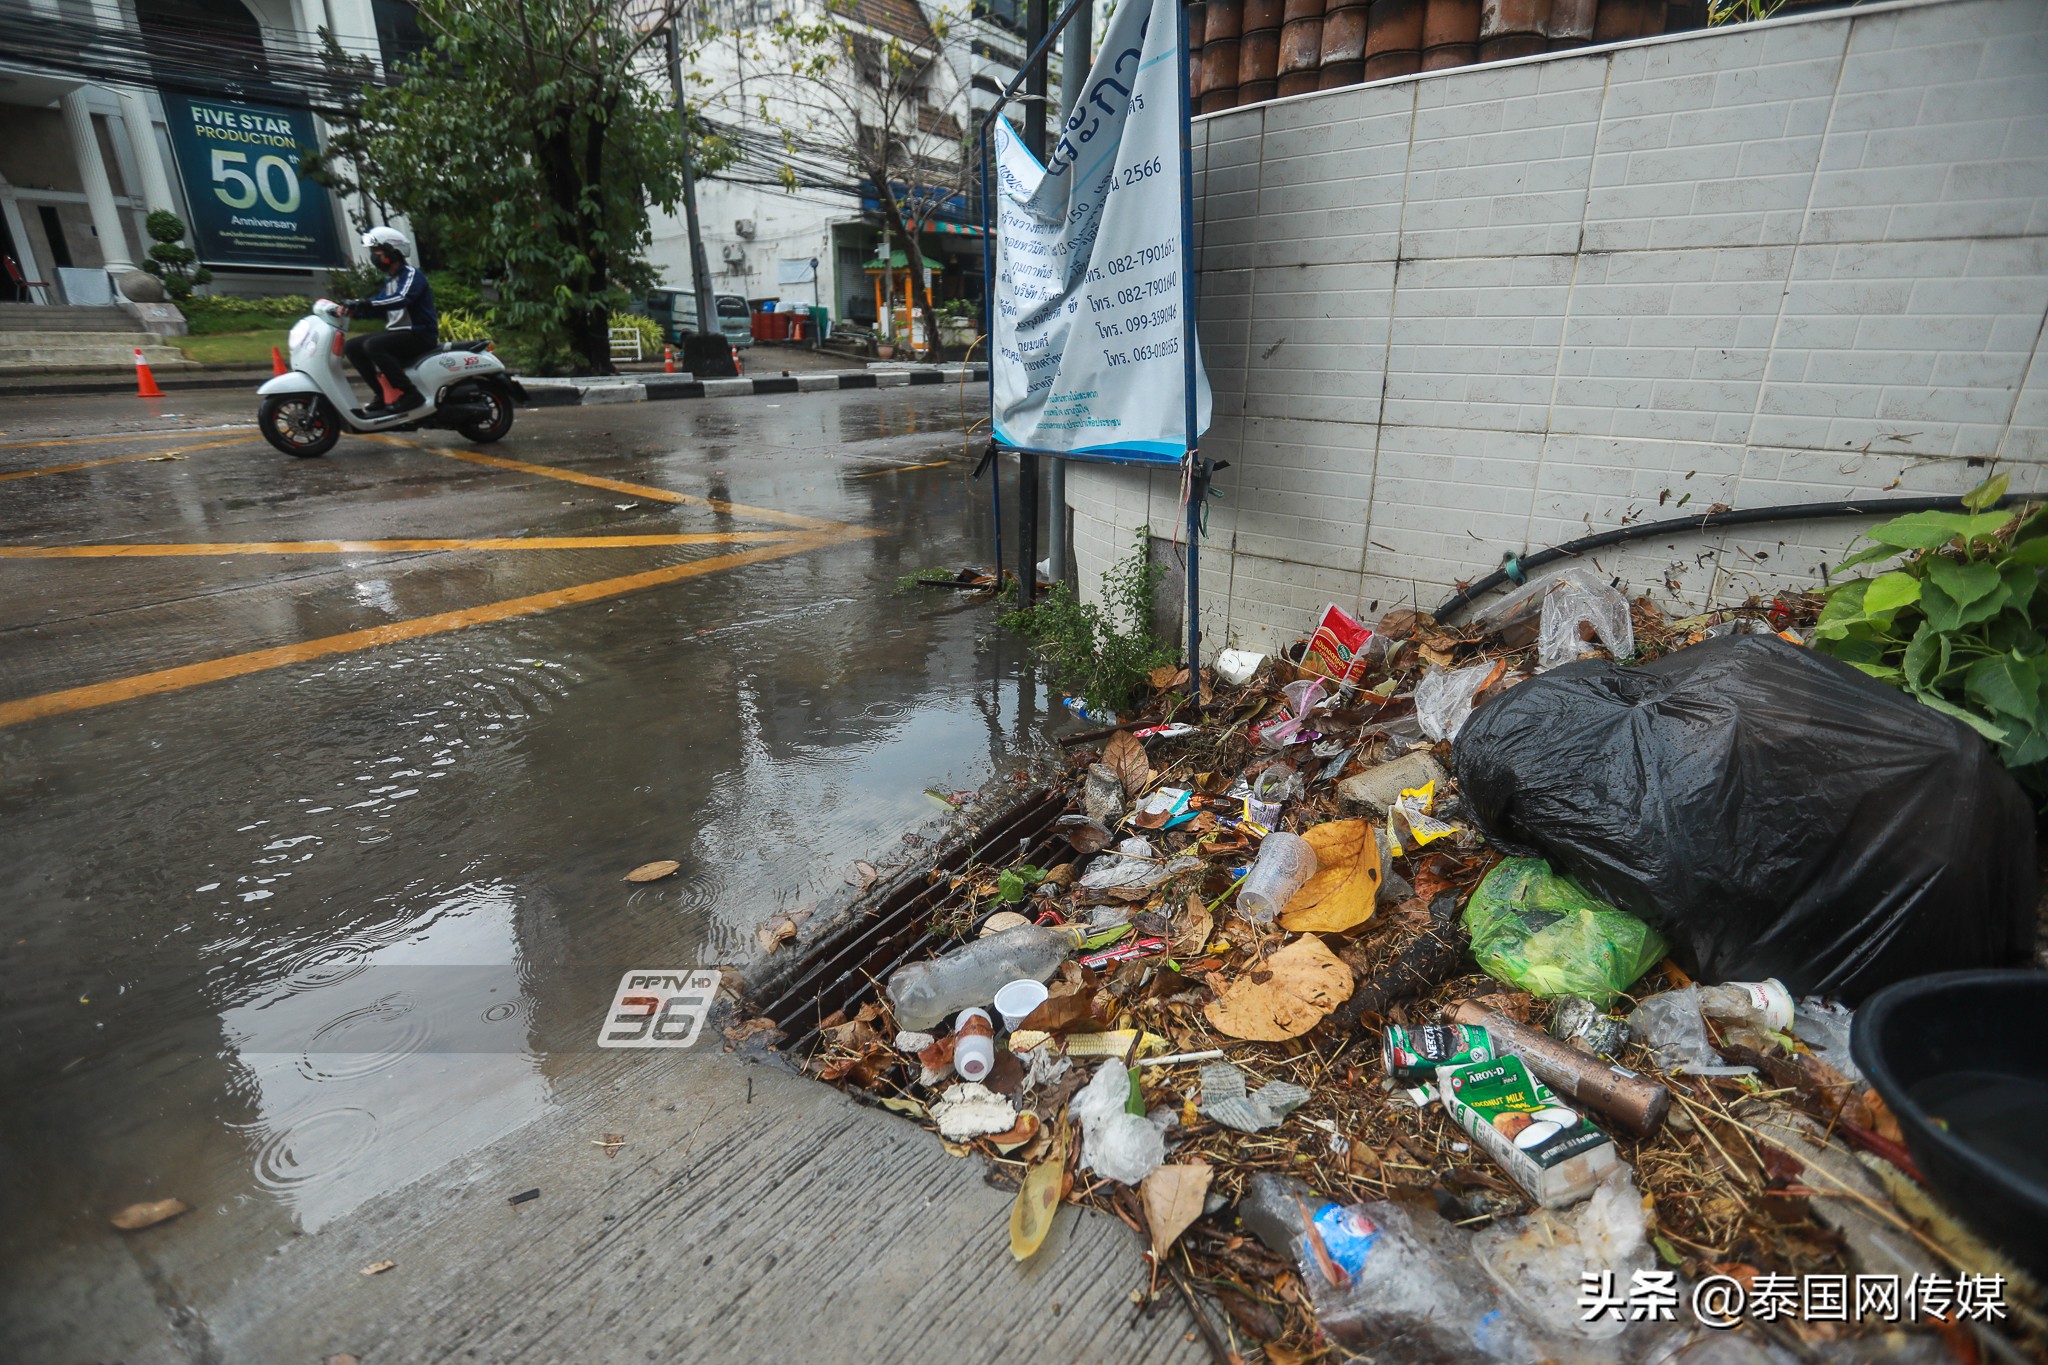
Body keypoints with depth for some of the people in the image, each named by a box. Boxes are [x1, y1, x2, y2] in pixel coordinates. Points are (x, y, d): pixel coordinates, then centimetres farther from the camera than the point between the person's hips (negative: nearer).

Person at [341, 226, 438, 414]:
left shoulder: (412, 274, -10)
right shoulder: (391, 280, 20)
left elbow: (401, 300, -28)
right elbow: (380, 305, 17)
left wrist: (365, 304, -35)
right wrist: (354, 309, -2)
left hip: (419, 334, -9)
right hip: (397, 332, 10)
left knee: (373, 346, -29)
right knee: (353, 346, 3)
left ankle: (410, 394, -26)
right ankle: (382, 395, 4)